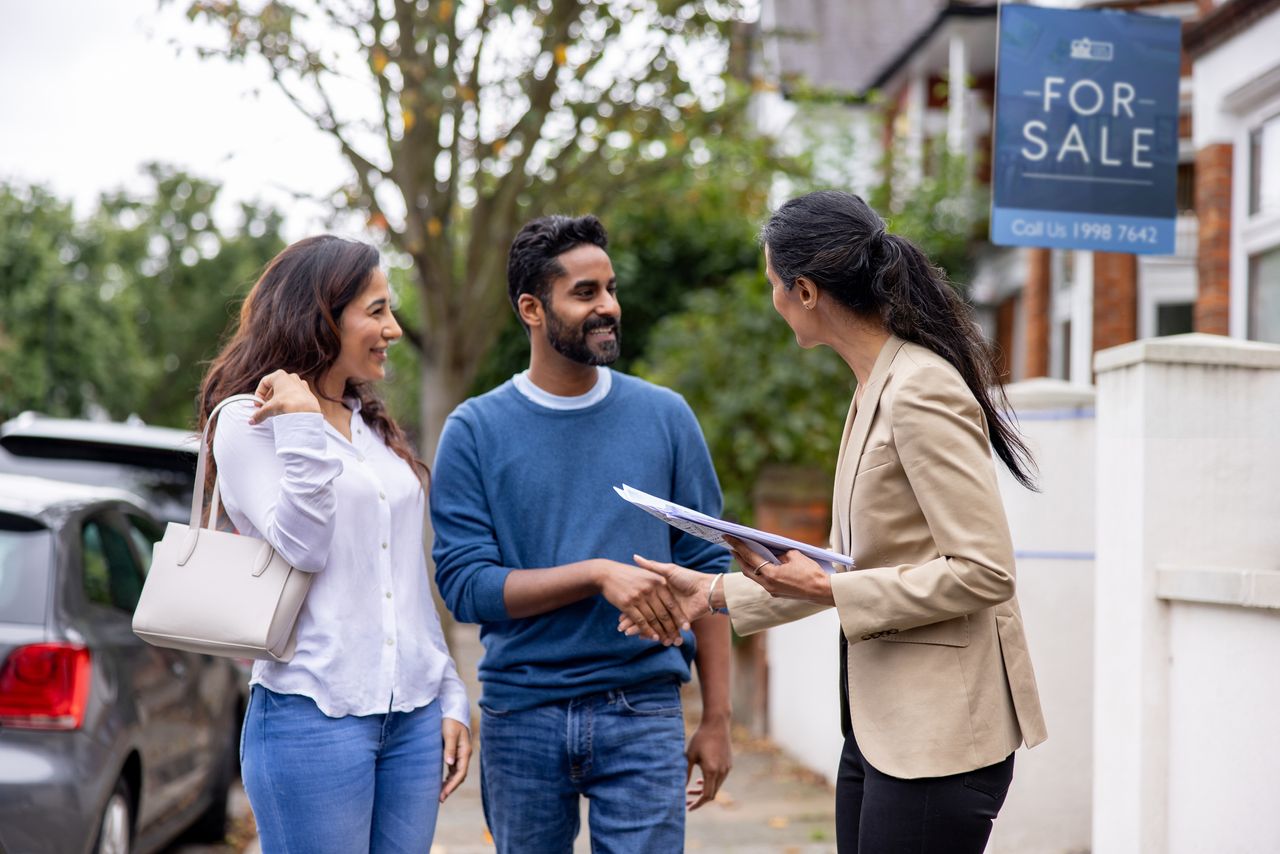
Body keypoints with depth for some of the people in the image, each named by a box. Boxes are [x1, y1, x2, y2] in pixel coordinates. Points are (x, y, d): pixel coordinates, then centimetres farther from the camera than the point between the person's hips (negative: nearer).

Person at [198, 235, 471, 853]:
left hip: (414, 714, 7)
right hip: (314, 714, -6)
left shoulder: (376, 429, 17)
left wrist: (450, 698, 15)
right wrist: (303, 427, -16)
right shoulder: (249, 421, -3)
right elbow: (302, 547, -14)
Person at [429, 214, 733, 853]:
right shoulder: (474, 432, 0)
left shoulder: (665, 417, 4)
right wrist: (598, 574, -20)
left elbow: (705, 572, 6)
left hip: (643, 712, 0)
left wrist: (716, 718, 2)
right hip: (521, 715, 0)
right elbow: (465, 585, -8)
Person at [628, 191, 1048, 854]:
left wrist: (828, 591, -18)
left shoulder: (922, 392, -17)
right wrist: (714, 593, 20)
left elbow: (984, 572, -20)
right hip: (879, 723, 9)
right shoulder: (874, 389, 13)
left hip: (939, 730, -9)